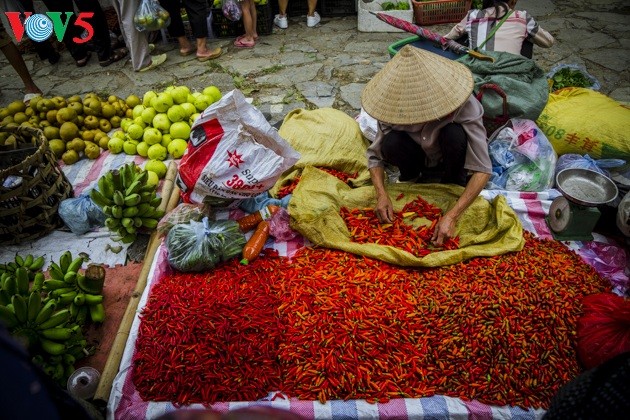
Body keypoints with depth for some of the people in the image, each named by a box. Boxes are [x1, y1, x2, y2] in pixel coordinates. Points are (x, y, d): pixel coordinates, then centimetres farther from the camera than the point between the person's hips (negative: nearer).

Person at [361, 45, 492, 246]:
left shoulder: (464, 104, -33)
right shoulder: (394, 105, -27)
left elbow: (482, 169, -34)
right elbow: (375, 155, -16)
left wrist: (451, 216, -44)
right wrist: (381, 195, -33)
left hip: (448, 160, -1)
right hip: (418, 158, 1)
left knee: (454, 134, -35)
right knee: (391, 142, -32)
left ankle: (454, 183, -6)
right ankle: (410, 176, 0)